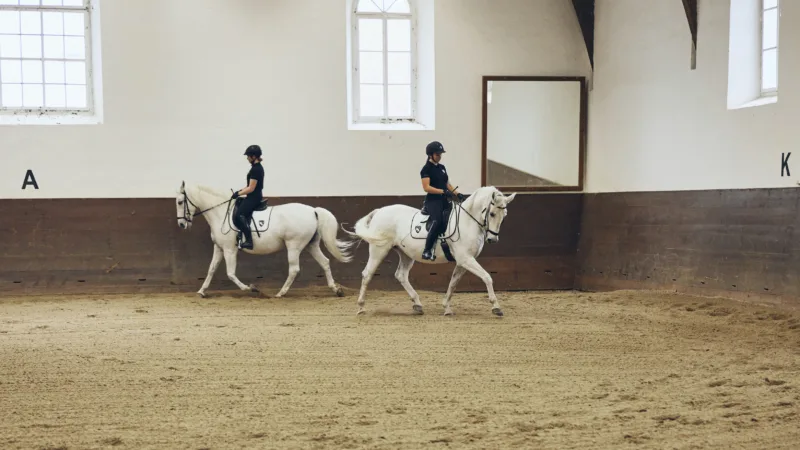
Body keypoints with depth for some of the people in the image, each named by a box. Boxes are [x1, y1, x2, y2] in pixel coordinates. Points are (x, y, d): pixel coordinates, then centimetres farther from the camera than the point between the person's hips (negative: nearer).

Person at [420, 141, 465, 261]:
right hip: (433, 200, -9)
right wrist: (443, 191, -23)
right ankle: (427, 251, -30)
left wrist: (457, 194, 5)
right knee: (438, 221, -31)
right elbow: (426, 187, -15)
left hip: (444, 200, 9)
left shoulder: (442, 167, 17)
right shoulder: (426, 169, -6)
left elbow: (447, 184, 21)